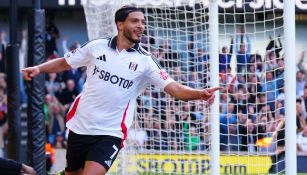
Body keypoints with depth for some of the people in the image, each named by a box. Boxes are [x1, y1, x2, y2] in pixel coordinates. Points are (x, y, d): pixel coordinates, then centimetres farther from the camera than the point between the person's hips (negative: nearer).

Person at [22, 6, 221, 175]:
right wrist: (38, 69, -5)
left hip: (111, 132, -3)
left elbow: (175, 89, -12)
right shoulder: (97, 46, 0)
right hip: (80, 126, 3)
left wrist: (200, 93, -30)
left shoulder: (145, 61, -4)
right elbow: (63, 63, 12)